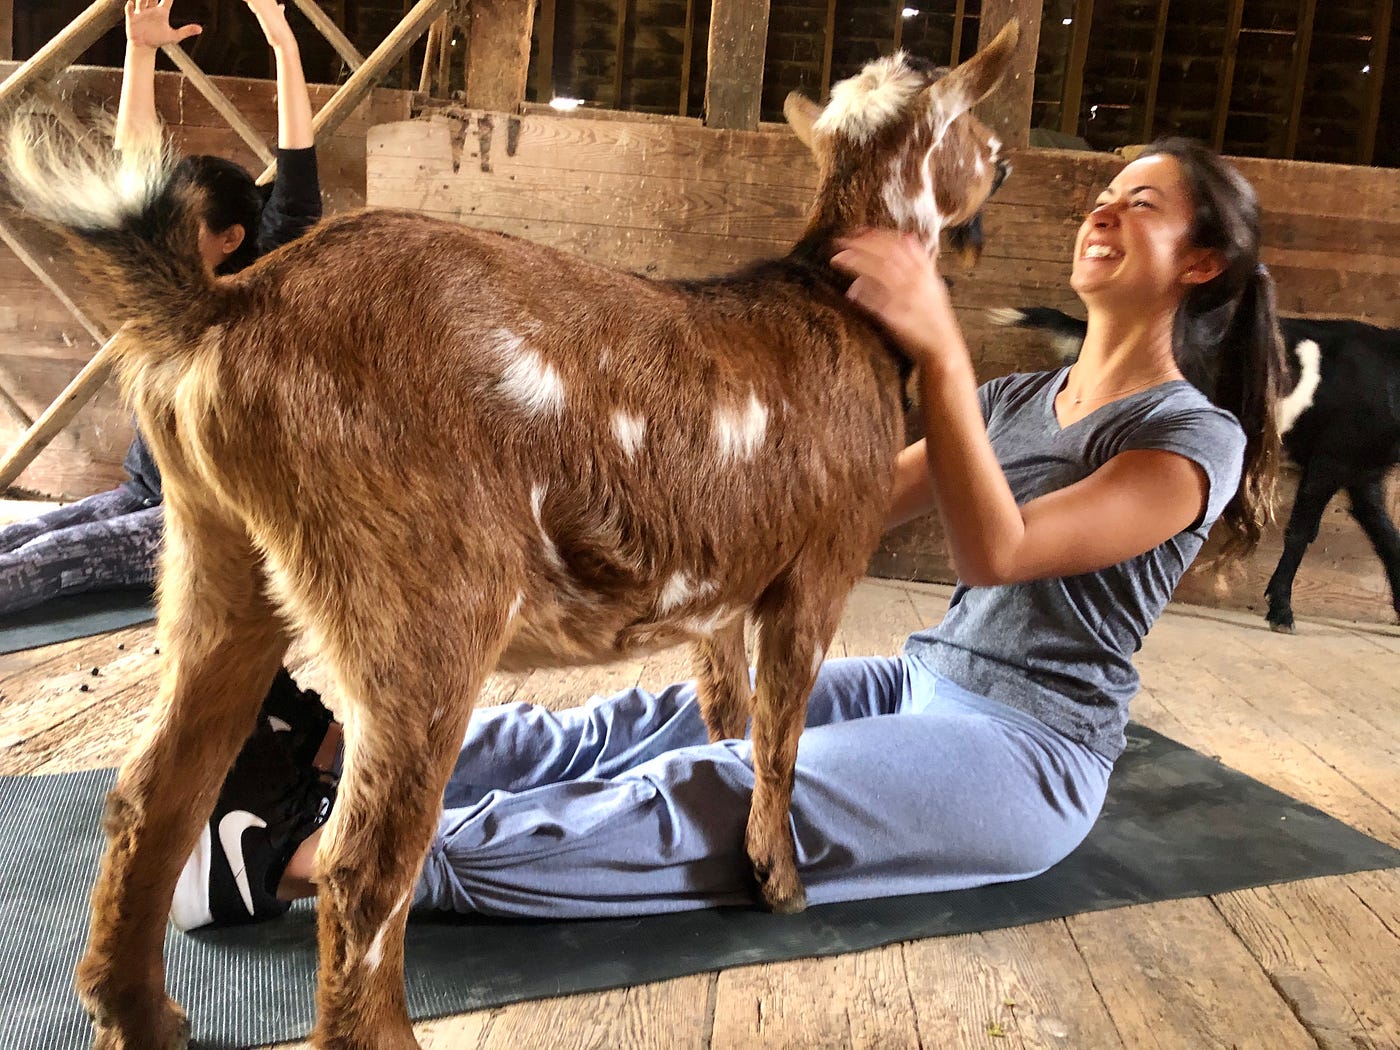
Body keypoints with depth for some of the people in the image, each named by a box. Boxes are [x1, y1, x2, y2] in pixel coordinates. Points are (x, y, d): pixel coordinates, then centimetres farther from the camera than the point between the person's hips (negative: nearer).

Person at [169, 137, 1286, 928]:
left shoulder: (1196, 437, -8)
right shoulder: (1020, 397, 13)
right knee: (633, 727, -12)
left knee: (713, 799, -27)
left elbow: (994, 551, -24)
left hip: (1023, 752, -7)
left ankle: (297, 855, -32)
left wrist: (940, 349, -31)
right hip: (919, 682, 7)